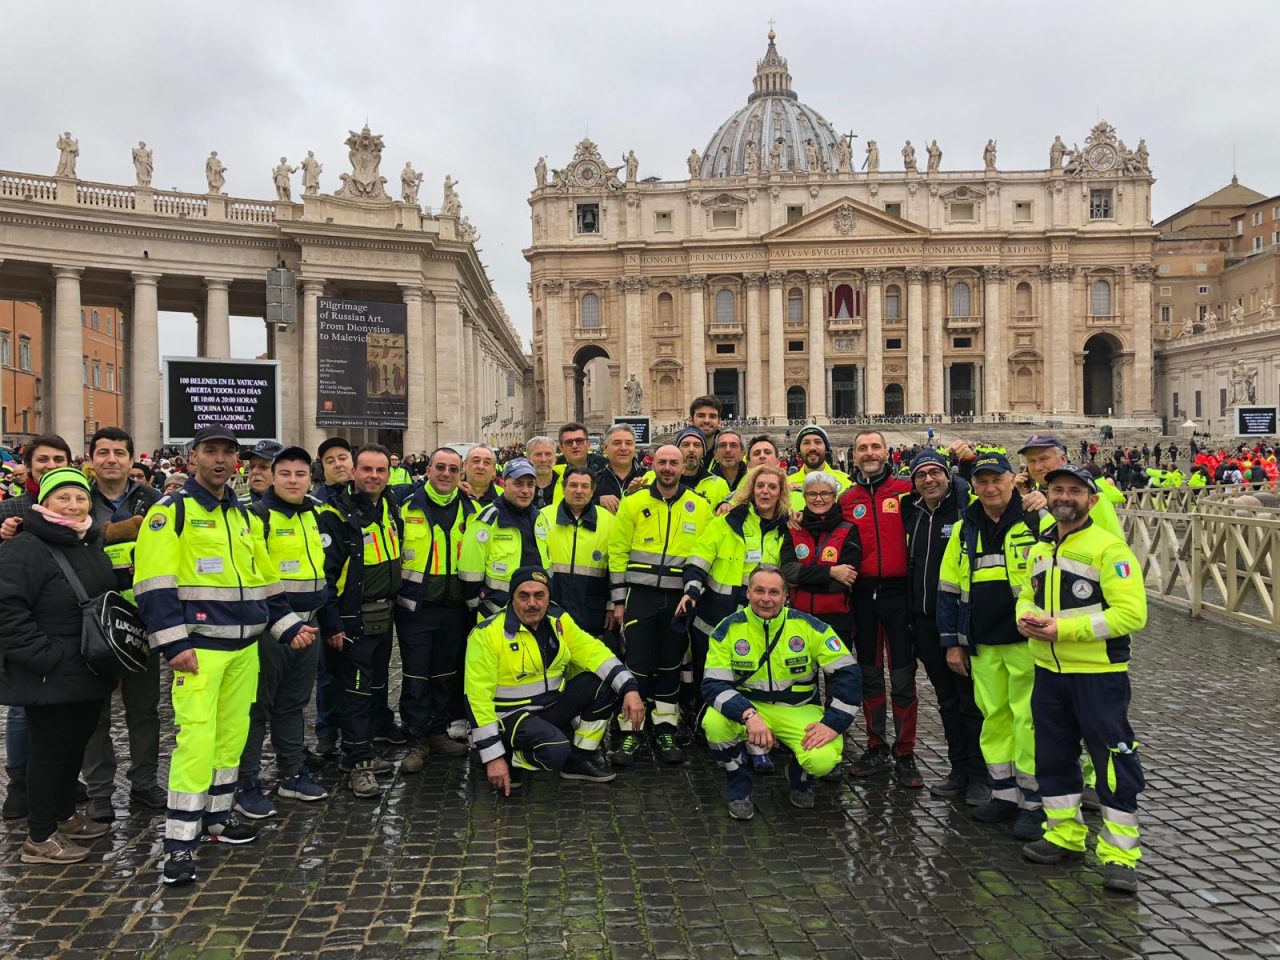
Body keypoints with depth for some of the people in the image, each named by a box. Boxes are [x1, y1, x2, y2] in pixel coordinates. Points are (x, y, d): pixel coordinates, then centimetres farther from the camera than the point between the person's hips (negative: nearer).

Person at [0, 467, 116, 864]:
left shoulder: (92, 545, 12)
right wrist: (46, 658, -23)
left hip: (89, 676, 8)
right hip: (49, 679, -8)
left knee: (75, 745, 19)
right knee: (49, 751, 2)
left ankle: (65, 816, 35)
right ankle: (39, 838, 15)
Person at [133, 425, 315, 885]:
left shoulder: (242, 515, 16)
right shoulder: (171, 510, -6)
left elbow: (262, 579, 21)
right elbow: (154, 583, -13)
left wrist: (290, 625, 14)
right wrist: (174, 643, -19)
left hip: (244, 645, 7)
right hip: (198, 646, -7)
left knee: (233, 734, 14)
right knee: (196, 739, -10)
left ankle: (218, 813, 30)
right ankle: (179, 844, -1)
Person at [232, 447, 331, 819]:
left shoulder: (317, 514, 10)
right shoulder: (257, 516, -12)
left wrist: (324, 609, 23)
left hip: (308, 623, 7)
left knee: (294, 703, 16)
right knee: (257, 706, 2)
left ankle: (293, 774, 27)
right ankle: (245, 785, 12)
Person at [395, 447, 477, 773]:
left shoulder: (470, 510, 4)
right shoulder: (407, 507, -4)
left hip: (454, 607, 3)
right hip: (414, 606, -3)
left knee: (446, 673, 14)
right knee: (416, 676, 2)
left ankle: (439, 731, 28)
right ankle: (417, 740, 12)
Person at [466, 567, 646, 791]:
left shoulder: (558, 620, -1)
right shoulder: (487, 633, -18)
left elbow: (593, 652, -2)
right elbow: (478, 697, -19)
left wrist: (629, 688, -18)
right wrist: (493, 757, -22)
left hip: (553, 704, 7)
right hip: (511, 714, -7)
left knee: (608, 683, -9)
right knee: (556, 751, -34)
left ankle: (579, 759, 4)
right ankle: (512, 759, -2)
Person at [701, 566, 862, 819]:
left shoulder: (808, 626, -8)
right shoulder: (728, 629, -9)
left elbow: (847, 673, -7)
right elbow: (714, 684, -15)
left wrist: (833, 723, -16)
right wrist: (749, 715, -33)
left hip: (799, 711, 0)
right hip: (746, 707, 0)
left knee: (823, 760, -29)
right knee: (714, 722, -32)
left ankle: (799, 779, 14)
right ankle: (738, 789, -1)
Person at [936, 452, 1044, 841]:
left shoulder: (1038, 521, -4)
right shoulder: (963, 529, 9)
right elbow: (949, 588, 13)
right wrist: (952, 643, 11)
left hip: (1028, 641, -5)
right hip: (983, 645, 5)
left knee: (1028, 720, -2)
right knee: (994, 718, 11)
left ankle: (1035, 802, 10)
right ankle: (1005, 795, 23)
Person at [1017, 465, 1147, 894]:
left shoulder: (1108, 548, -12)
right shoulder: (1039, 547, 11)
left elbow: (1131, 613, -19)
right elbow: (1027, 595, 22)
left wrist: (1064, 628, -21)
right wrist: (1026, 618, -2)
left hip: (1098, 674, -7)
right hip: (1048, 671, 7)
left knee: (1113, 759, 0)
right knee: (1053, 755, 15)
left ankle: (1120, 854, 12)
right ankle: (1065, 833, 31)